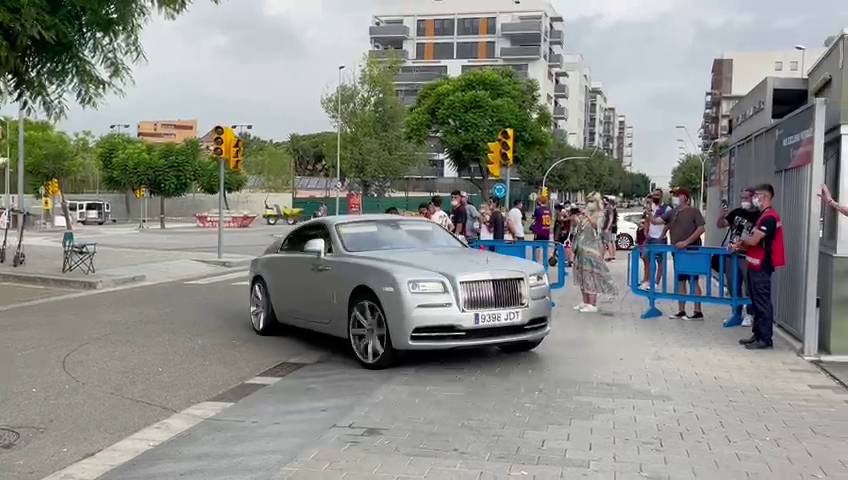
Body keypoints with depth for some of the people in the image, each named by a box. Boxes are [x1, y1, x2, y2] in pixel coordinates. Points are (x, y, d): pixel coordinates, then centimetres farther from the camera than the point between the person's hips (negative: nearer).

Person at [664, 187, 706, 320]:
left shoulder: (693, 211, -6)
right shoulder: (672, 212, 11)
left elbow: (701, 229, -13)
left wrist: (686, 242, -19)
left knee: (693, 282, -4)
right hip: (677, 251, 6)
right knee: (680, 281, 10)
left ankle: (698, 312, 1)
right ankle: (681, 311, 16)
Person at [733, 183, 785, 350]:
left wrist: (742, 241, -1)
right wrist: (741, 246, 3)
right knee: (757, 302, 14)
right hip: (756, 265, 10)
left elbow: (753, 240, -21)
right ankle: (758, 334, 21)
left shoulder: (769, 217, -17)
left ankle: (765, 339, -1)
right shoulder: (765, 215, 16)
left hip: (761, 267, -10)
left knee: (762, 303, -5)